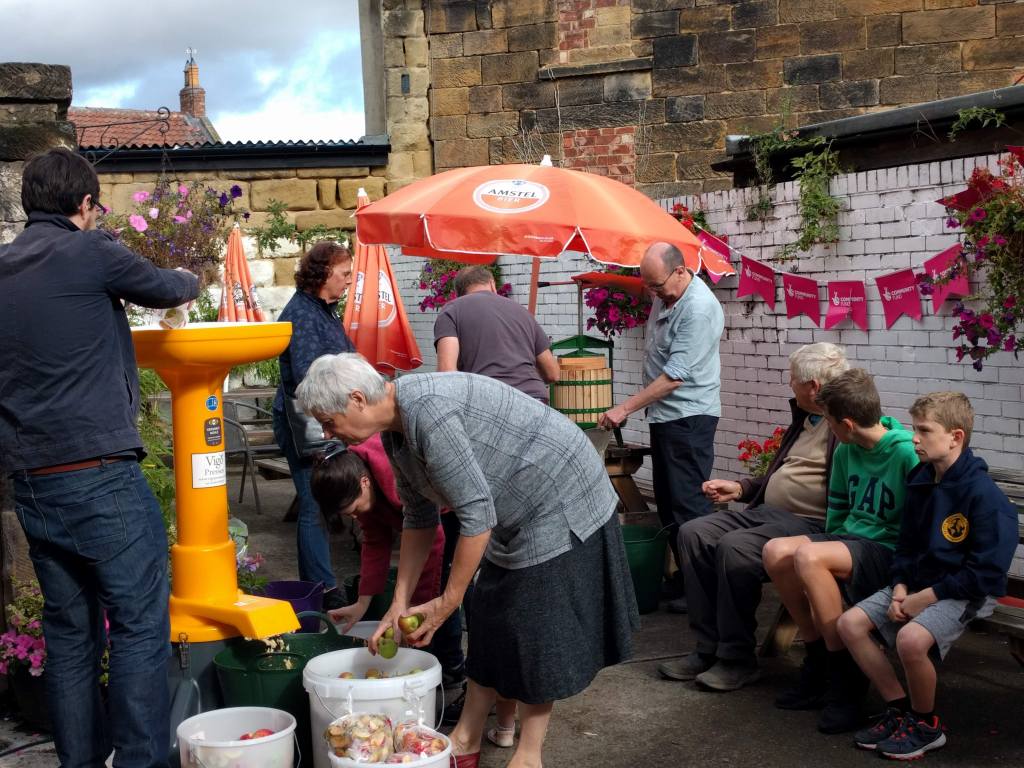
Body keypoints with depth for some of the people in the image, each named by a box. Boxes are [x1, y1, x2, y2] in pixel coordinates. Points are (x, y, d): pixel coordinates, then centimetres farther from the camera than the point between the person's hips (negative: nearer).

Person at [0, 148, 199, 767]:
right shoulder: (89, 252, -6)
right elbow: (164, 289, 8)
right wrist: (189, 282, 31)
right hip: (100, 477, -7)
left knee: (70, 632, 14)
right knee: (140, 625, -2)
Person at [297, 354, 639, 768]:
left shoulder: (428, 412, -29)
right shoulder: (396, 431, 2)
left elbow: (477, 515, -28)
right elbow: (419, 519, 12)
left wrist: (446, 604, -18)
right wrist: (400, 603, 10)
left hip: (562, 504, -9)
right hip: (517, 516, 10)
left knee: (539, 631, -3)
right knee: (491, 625, 13)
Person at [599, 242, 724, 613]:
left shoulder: (699, 308, -21)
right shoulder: (664, 297, 8)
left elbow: (675, 376, -23)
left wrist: (625, 408, -22)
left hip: (689, 415, -9)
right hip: (663, 413, 10)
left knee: (688, 503, -8)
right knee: (666, 502, 12)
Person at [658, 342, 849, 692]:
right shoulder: (805, 419, 21)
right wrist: (739, 488, 22)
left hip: (808, 522, -10)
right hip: (765, 512, 10)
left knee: (734, 547, -31)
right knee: (693, 533, -6)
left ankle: (738, 659, -15)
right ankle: (709, 647, -4)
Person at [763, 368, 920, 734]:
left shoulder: (907, 454, -16)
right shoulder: (846, 452, 7)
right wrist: (831, 542, 13)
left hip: (889, 553, -8)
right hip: (849, 539, 8)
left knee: (809, 557, -31)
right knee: (776, 551, -15)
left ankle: (846, 678, -18)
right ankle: (819, 659, 0)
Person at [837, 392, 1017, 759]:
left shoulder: (983, 495, -18)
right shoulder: (921, 481, 6)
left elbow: (985, 573, -19)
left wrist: (927, 597, -17)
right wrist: (900, 588, -2)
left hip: (963, 593, -8)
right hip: (917, 584, 8)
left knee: (911, 639, -33)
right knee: (850, 623, -7)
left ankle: (926, 724, -5)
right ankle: (899, 708, 6)